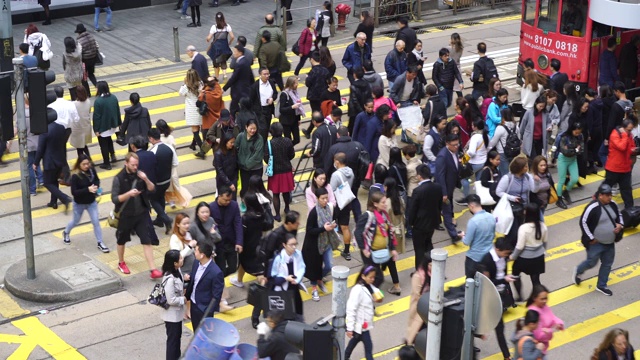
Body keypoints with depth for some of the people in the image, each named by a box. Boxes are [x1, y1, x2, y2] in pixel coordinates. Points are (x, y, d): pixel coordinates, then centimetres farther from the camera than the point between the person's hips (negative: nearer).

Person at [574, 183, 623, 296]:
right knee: (591, 263, 5)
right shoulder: (593, 207, -24)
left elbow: (619, 215, 16)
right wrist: (591, 238, -16)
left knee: (607, 264, 15)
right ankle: (578, 271, 37)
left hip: (610, 243, 7)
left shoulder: (612, 204, -3)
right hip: (596, 243, -7)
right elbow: (583, 222, -18)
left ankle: (601, 286, 32)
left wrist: (620, 224, -6)